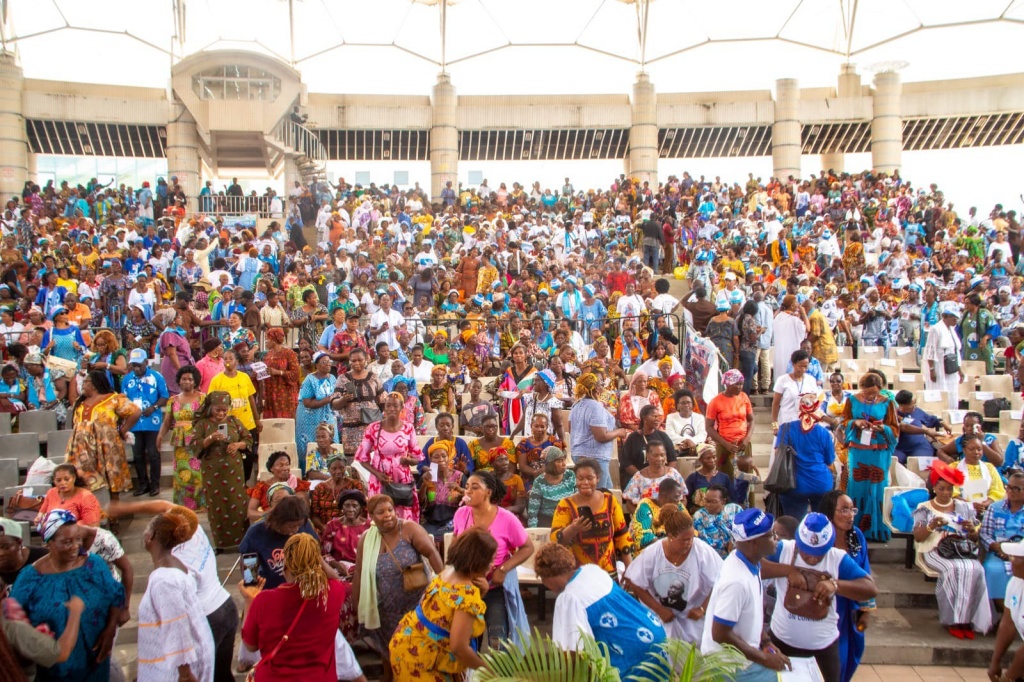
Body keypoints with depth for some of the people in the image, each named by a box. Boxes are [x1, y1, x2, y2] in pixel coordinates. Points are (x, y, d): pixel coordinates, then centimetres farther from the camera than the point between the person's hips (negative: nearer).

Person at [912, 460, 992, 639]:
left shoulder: (965, 507, 17)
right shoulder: (924, 508, 9)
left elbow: (975, 538, 15)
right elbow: (918, 537, 1)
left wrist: (972, 529, -8)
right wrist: (931, 526, -18)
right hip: (935, 551, -2)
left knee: (976, 570, -30)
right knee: (953, 569, -34)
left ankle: (968, 619, -22)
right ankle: (953, 619, -24)